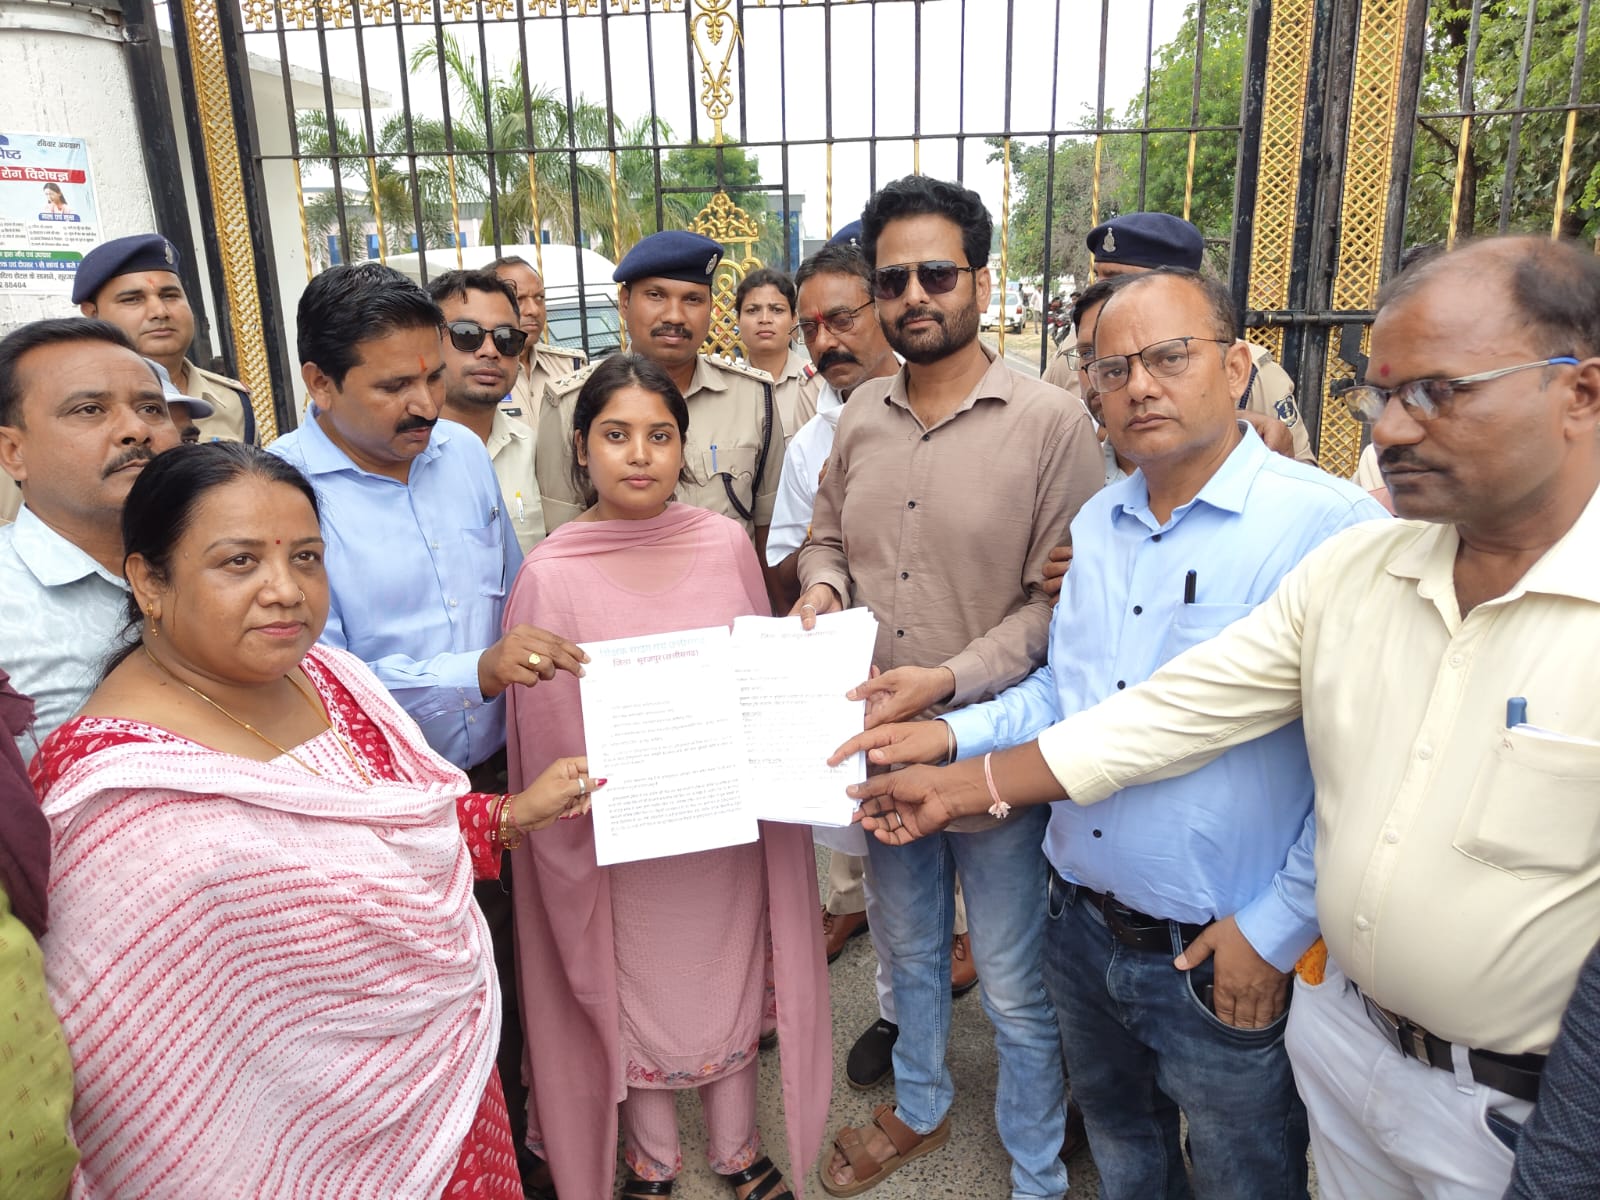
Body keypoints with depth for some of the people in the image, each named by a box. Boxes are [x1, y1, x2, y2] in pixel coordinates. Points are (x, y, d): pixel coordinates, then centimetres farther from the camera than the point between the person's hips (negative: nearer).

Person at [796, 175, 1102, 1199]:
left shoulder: (1051, 423, -13)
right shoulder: (861, 415, 4)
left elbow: (1062, 600, -15)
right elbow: (827, 537, 15)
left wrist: (948, 678, -25)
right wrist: (821, 587, -7)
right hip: (882, 743, 5)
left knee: (1015, 985, 11)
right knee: (909, 945, 25)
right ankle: (919, 1111, 52)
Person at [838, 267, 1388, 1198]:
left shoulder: (1329, 523, -18)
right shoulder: (1096, 524, 4)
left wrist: (1276, 932, -15)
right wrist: (951, 736, -4)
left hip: (1223, 961, -5)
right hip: (1082, 925, 6)